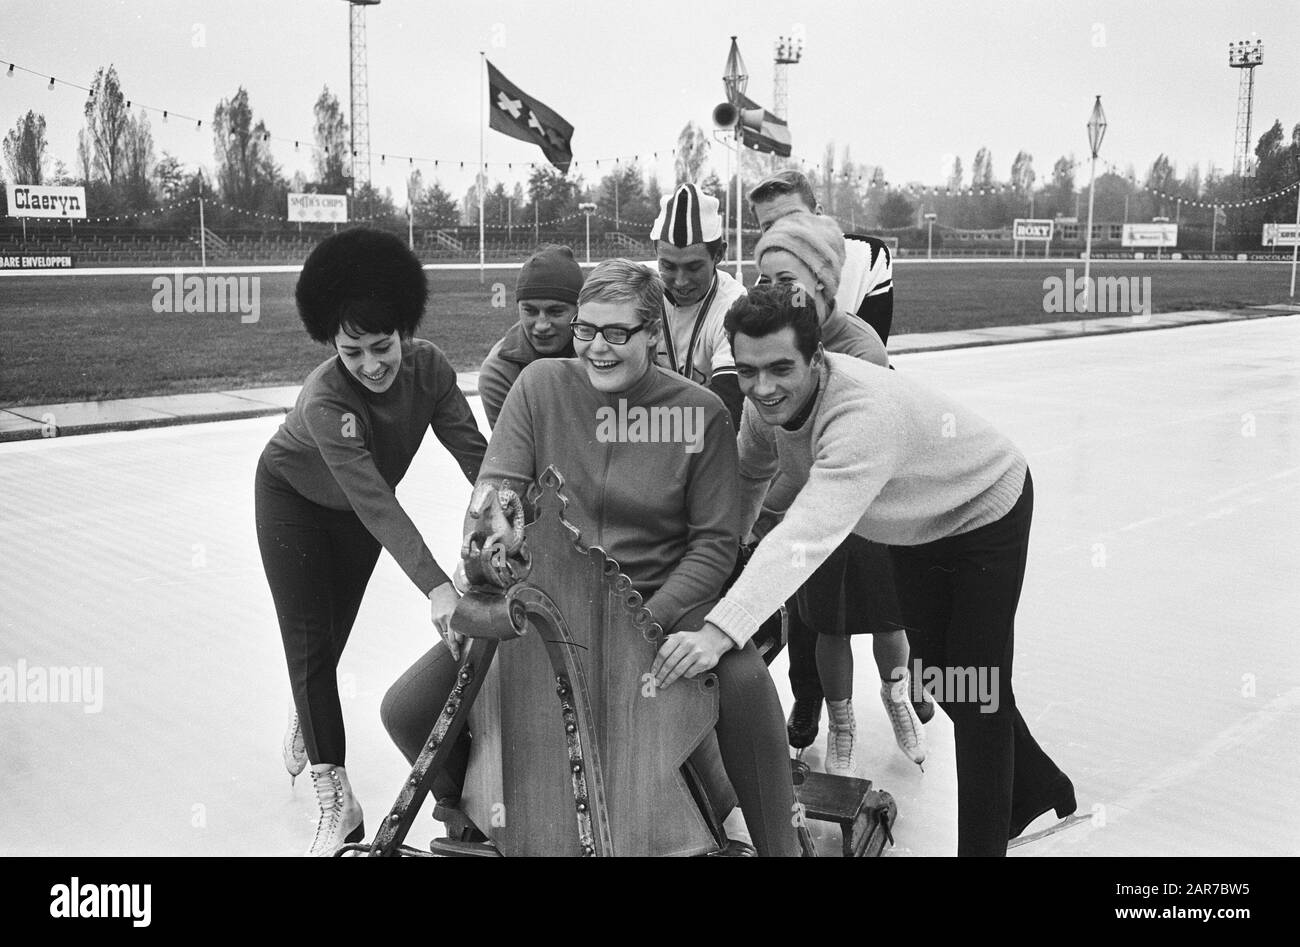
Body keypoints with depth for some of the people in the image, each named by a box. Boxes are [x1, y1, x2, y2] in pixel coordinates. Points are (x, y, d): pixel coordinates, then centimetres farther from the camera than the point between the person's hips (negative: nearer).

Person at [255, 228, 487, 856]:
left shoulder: (428, 368, -26)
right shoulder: (324, 400, -39)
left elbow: (474, 452, -27)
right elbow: (374, 501, -45)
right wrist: (436, 585, -52)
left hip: (358, 511, 4)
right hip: (293, 498, -4)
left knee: (333, 634, 18)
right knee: (309, 643, -7)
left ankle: (307, 720, 50)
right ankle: (335, 800, 2)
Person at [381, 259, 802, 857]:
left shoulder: (701, 413, -7)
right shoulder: (542, 385, -2)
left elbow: (714, 544, -6)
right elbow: (498, 489, -5)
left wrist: (646, 621, -20)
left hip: (657, 605, -2)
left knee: (745, 681, -32)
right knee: (407, 711, -9)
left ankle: (780, 843, -7)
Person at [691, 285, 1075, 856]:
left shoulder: (865, 414, -45)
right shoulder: (767, 402, -20)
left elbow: (809, 535, -56)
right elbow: (749, 477, 0)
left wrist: (723, 626, -64)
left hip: (987, 512, -8)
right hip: (915, 526, 8)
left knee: (975, 687, -5)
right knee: (933, 670, 18)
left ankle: (984, 841, 14)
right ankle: (1041, 793, 41)